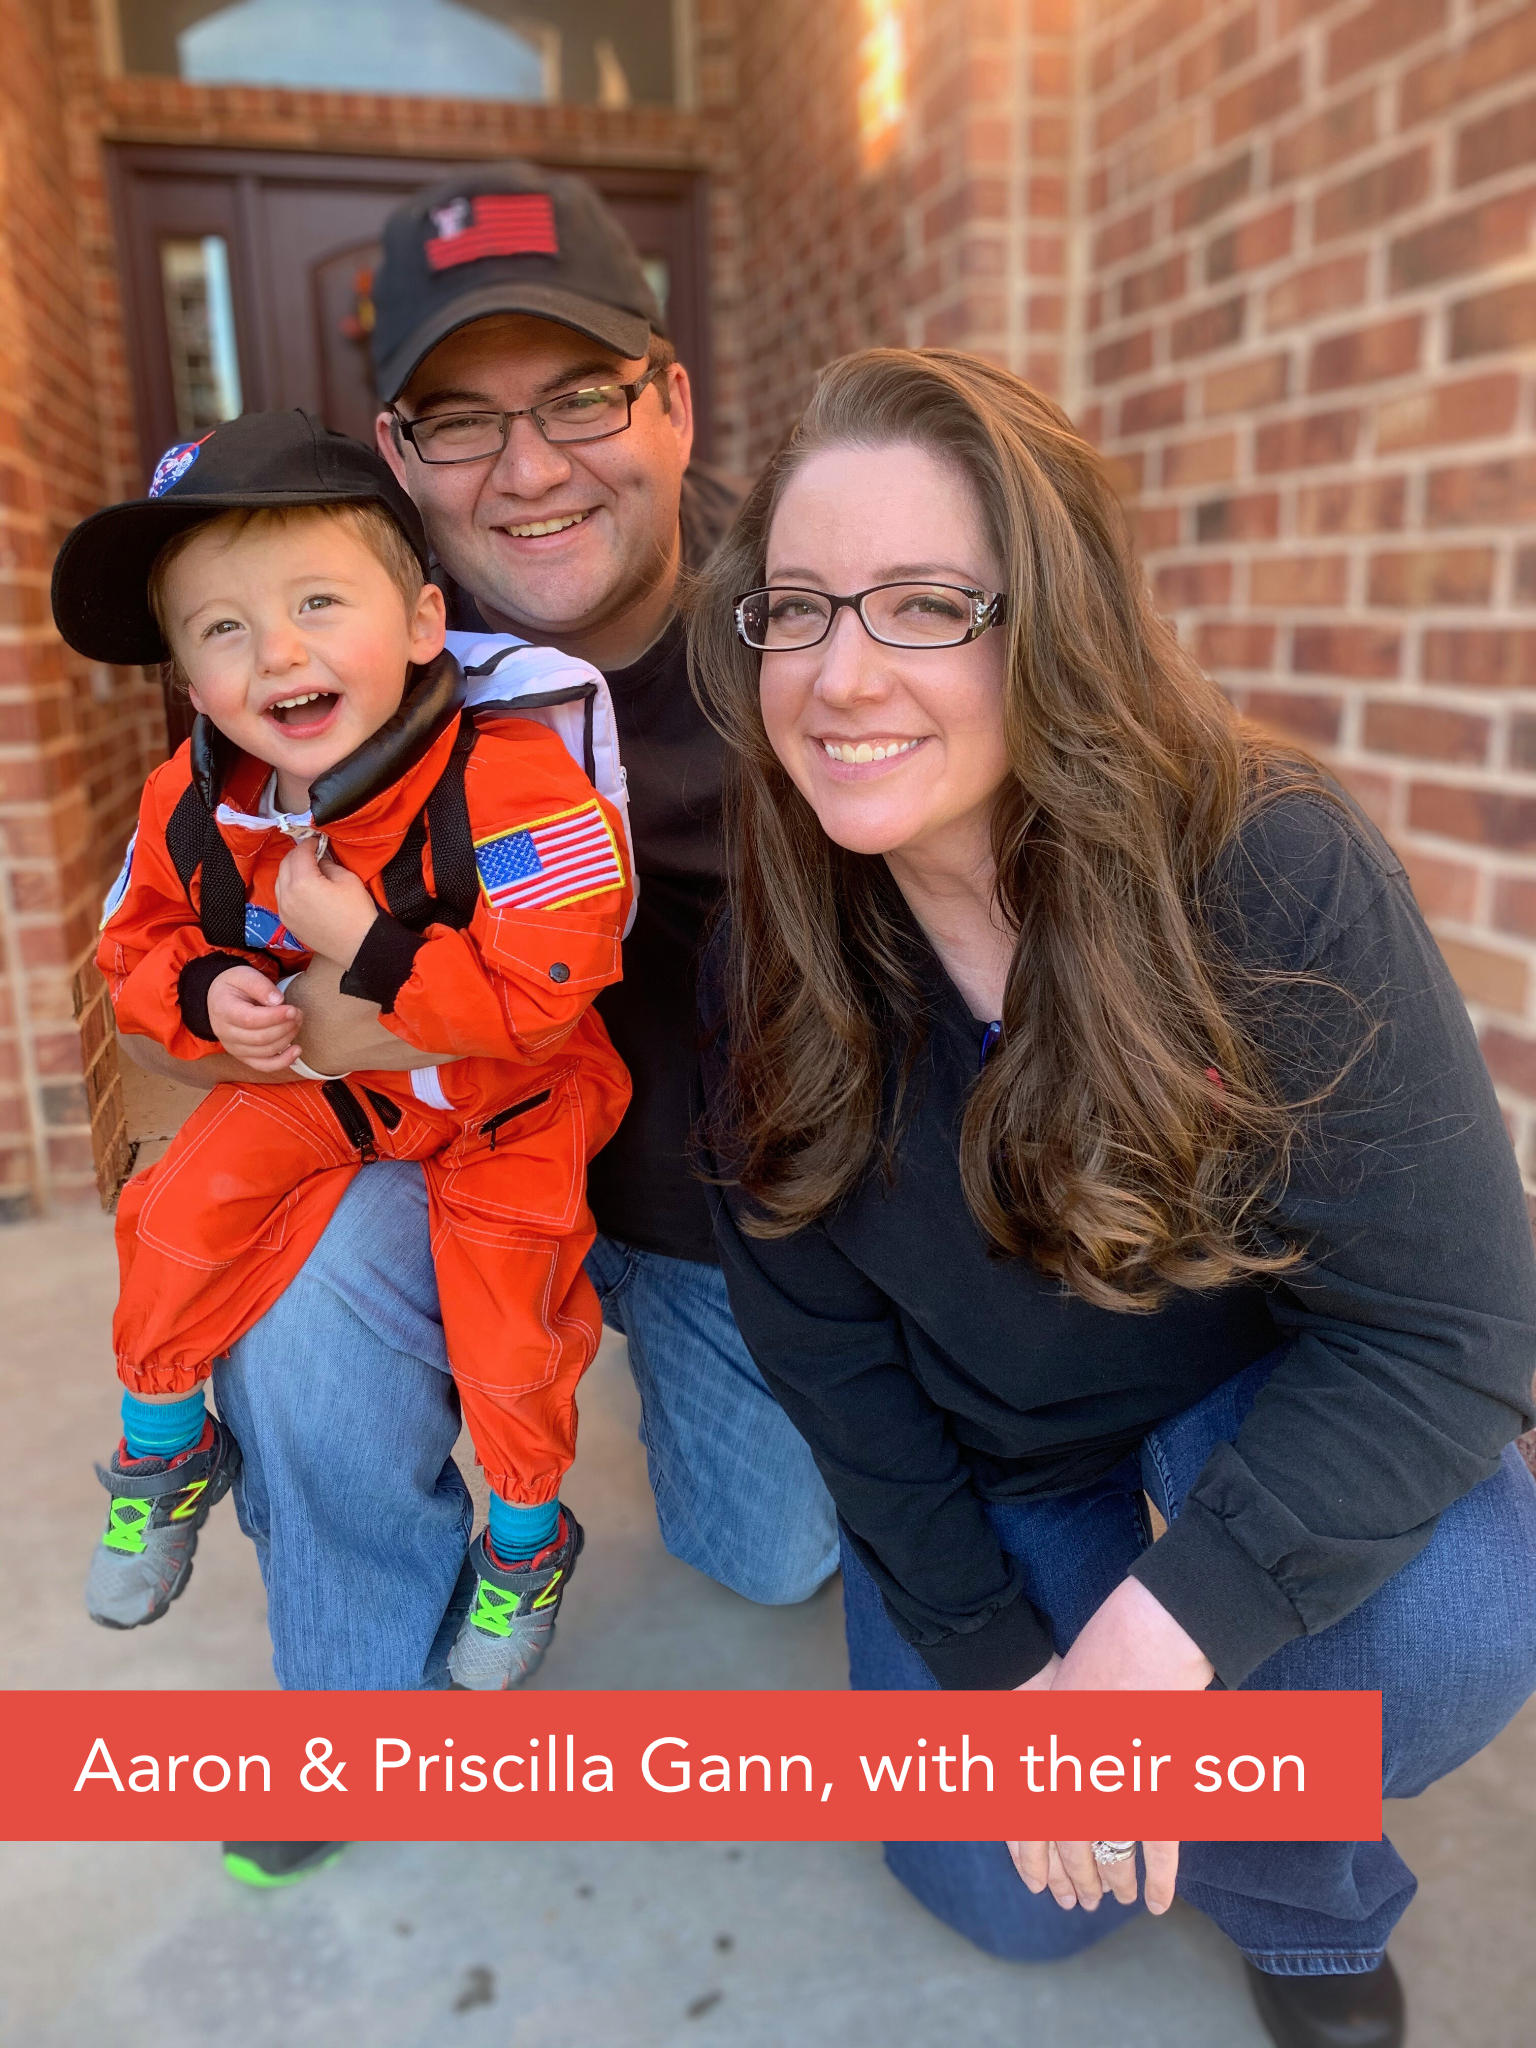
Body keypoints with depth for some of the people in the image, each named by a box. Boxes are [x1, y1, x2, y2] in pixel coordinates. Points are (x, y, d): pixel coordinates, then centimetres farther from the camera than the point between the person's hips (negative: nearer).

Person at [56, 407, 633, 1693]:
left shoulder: (507, 782, -31)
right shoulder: (193, 806, -12)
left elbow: (542, 992, -34)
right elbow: (140, 944, 5)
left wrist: (368, 949, -35)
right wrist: (207, 996, -17)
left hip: (508, 1105, -4)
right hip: (314, 1082, 5)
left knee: (506, 1324, 0)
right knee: (181, 1214, 0)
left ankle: (528, 1540, 33)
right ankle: (164, 1453, 32)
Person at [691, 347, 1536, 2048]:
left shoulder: (1272, 871, -28)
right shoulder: (768, 963, -18)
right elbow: (821, 1351, -8)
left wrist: (1155, 1632, -32)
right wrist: (989, 1656, -10)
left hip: (1278, 1408, -1)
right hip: (978, 1459, 2)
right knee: (1014, 1897, -4)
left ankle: (1295, 1888, 5)